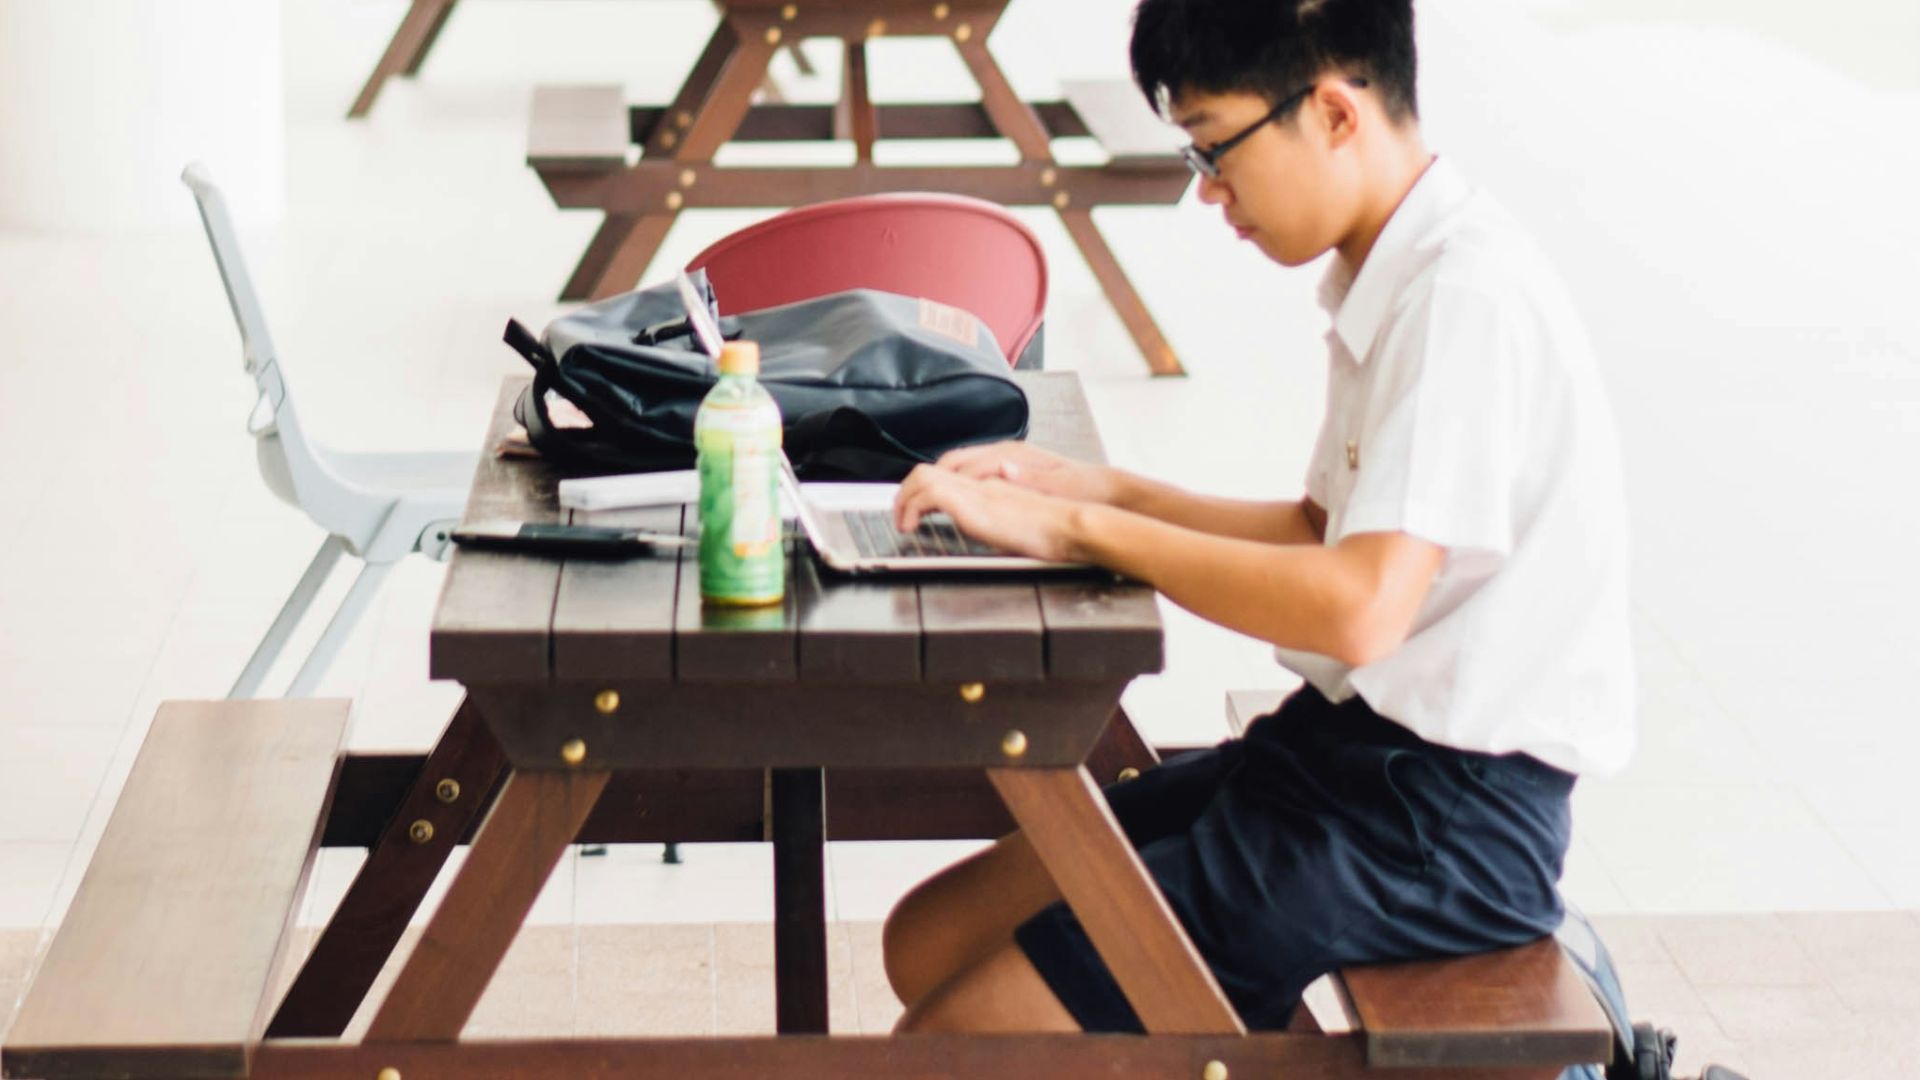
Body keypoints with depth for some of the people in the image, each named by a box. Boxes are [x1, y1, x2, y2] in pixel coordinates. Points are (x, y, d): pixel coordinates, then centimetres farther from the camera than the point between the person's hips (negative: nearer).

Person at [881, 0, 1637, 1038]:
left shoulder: (1469, 295, -20)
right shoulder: (1395, 282, 11)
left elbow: (1360, 607, -28)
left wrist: (1079, 529, -20)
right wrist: (1104, 492, 10)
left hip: (1450, 818, -10)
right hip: (1353, 752, 10)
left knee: (955, 1033, -14)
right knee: (929, 942, 7)